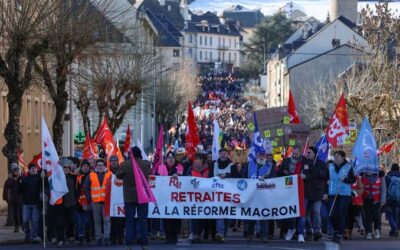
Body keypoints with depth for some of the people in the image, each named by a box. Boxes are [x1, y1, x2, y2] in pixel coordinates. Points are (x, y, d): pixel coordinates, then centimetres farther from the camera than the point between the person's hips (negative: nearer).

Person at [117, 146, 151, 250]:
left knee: (129, 221, 4)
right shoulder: (146, 164, -7)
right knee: (143, 220, 6)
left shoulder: (125, 165, -12)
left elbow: (118, 175, 2)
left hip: (129, 197, -1)